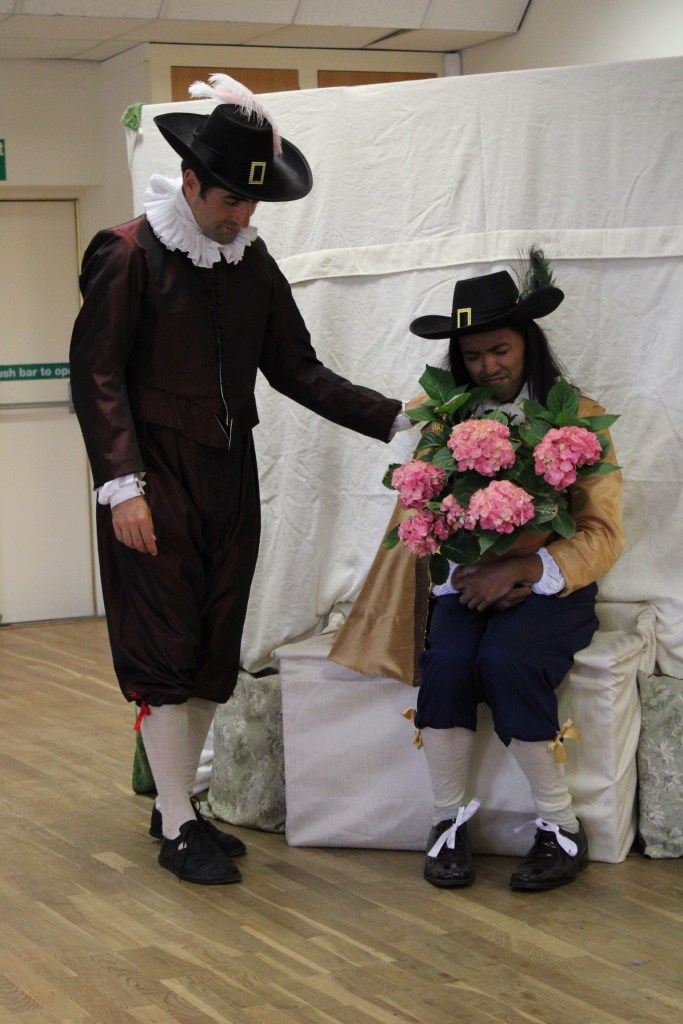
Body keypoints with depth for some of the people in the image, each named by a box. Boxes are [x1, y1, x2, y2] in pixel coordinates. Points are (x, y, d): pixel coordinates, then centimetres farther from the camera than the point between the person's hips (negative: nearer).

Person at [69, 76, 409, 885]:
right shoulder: (130, 254, -10)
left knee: (214, 653, 10)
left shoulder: (252, 262, 9)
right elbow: (97, 376, -11)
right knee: (165, 650, -2)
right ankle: (176, 832, 7)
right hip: (156, 483, -6)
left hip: (229, 481, 6)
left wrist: (394, 420, 1)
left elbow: (296, 368, 10)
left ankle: (176, 801, 24)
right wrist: (121, 484, -19)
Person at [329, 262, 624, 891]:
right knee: (446, 662, -29)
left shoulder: (580, 418, 2)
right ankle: (450, 819, -11)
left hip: (551, 586, -2)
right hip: (467, 582, 2)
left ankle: (561, 826, -17)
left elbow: (603, 536, -5)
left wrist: (521, 569, -20)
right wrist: (474, 571, -15)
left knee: (506, 658, -32)